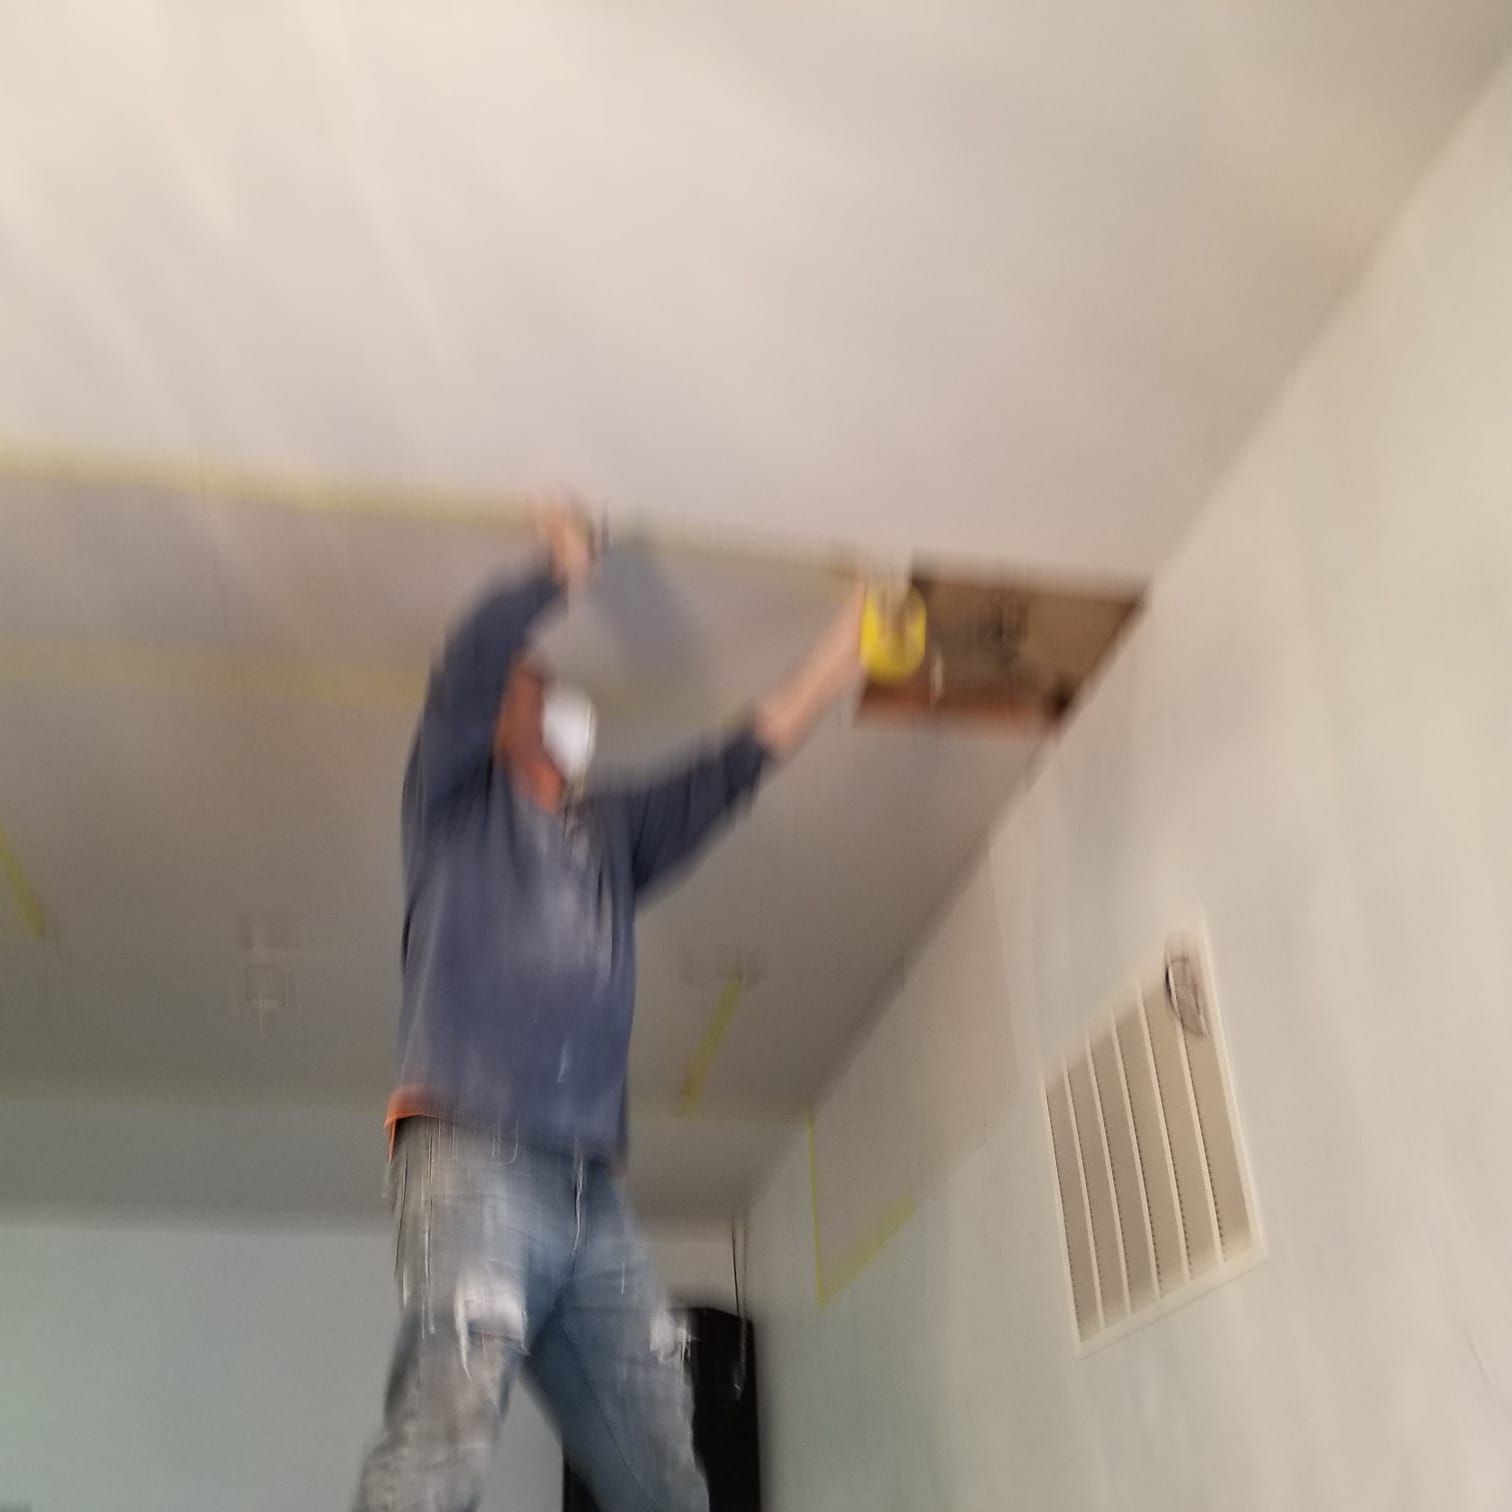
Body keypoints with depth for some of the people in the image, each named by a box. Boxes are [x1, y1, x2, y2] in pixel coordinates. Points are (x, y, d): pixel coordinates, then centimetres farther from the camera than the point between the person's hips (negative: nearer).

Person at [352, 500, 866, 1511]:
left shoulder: (613, 834, 28)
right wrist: (566, 572, 7)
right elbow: (471, 664, -2)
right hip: (471, 1158, -5)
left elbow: (734, 768, 20)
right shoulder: (459, 803, 16)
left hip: (595, 1191, 6)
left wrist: (839, 658, 16)